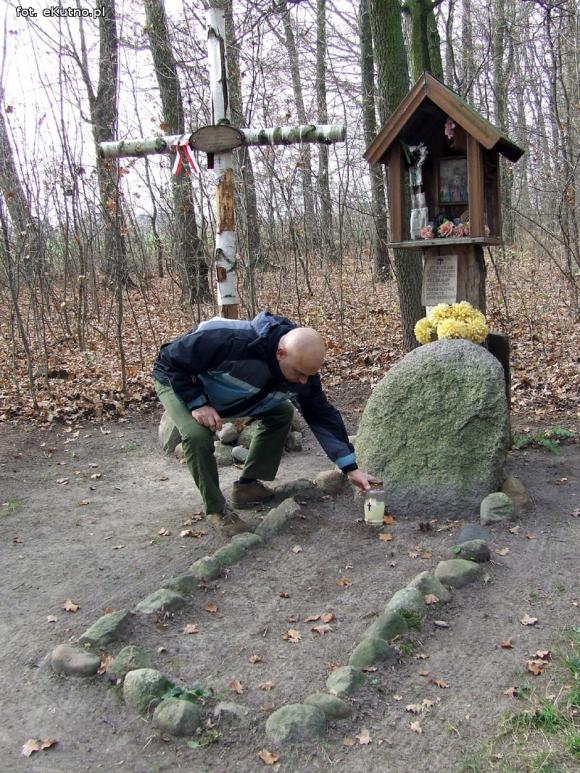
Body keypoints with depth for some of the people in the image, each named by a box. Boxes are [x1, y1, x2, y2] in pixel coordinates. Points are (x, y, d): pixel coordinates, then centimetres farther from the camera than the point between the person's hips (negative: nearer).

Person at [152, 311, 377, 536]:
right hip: (179, 382, -6)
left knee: (282, 412, -2)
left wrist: (350, 467, -18)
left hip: (226, 391, 6)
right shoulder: (232, 342, -43)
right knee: (198, 435, -32)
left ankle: (247, 486, 9)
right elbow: (172, 358, -31)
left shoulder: (302, 365, -21)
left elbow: (322, 415, -14)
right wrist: (197, 403, -35)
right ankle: (216, 509, -9)